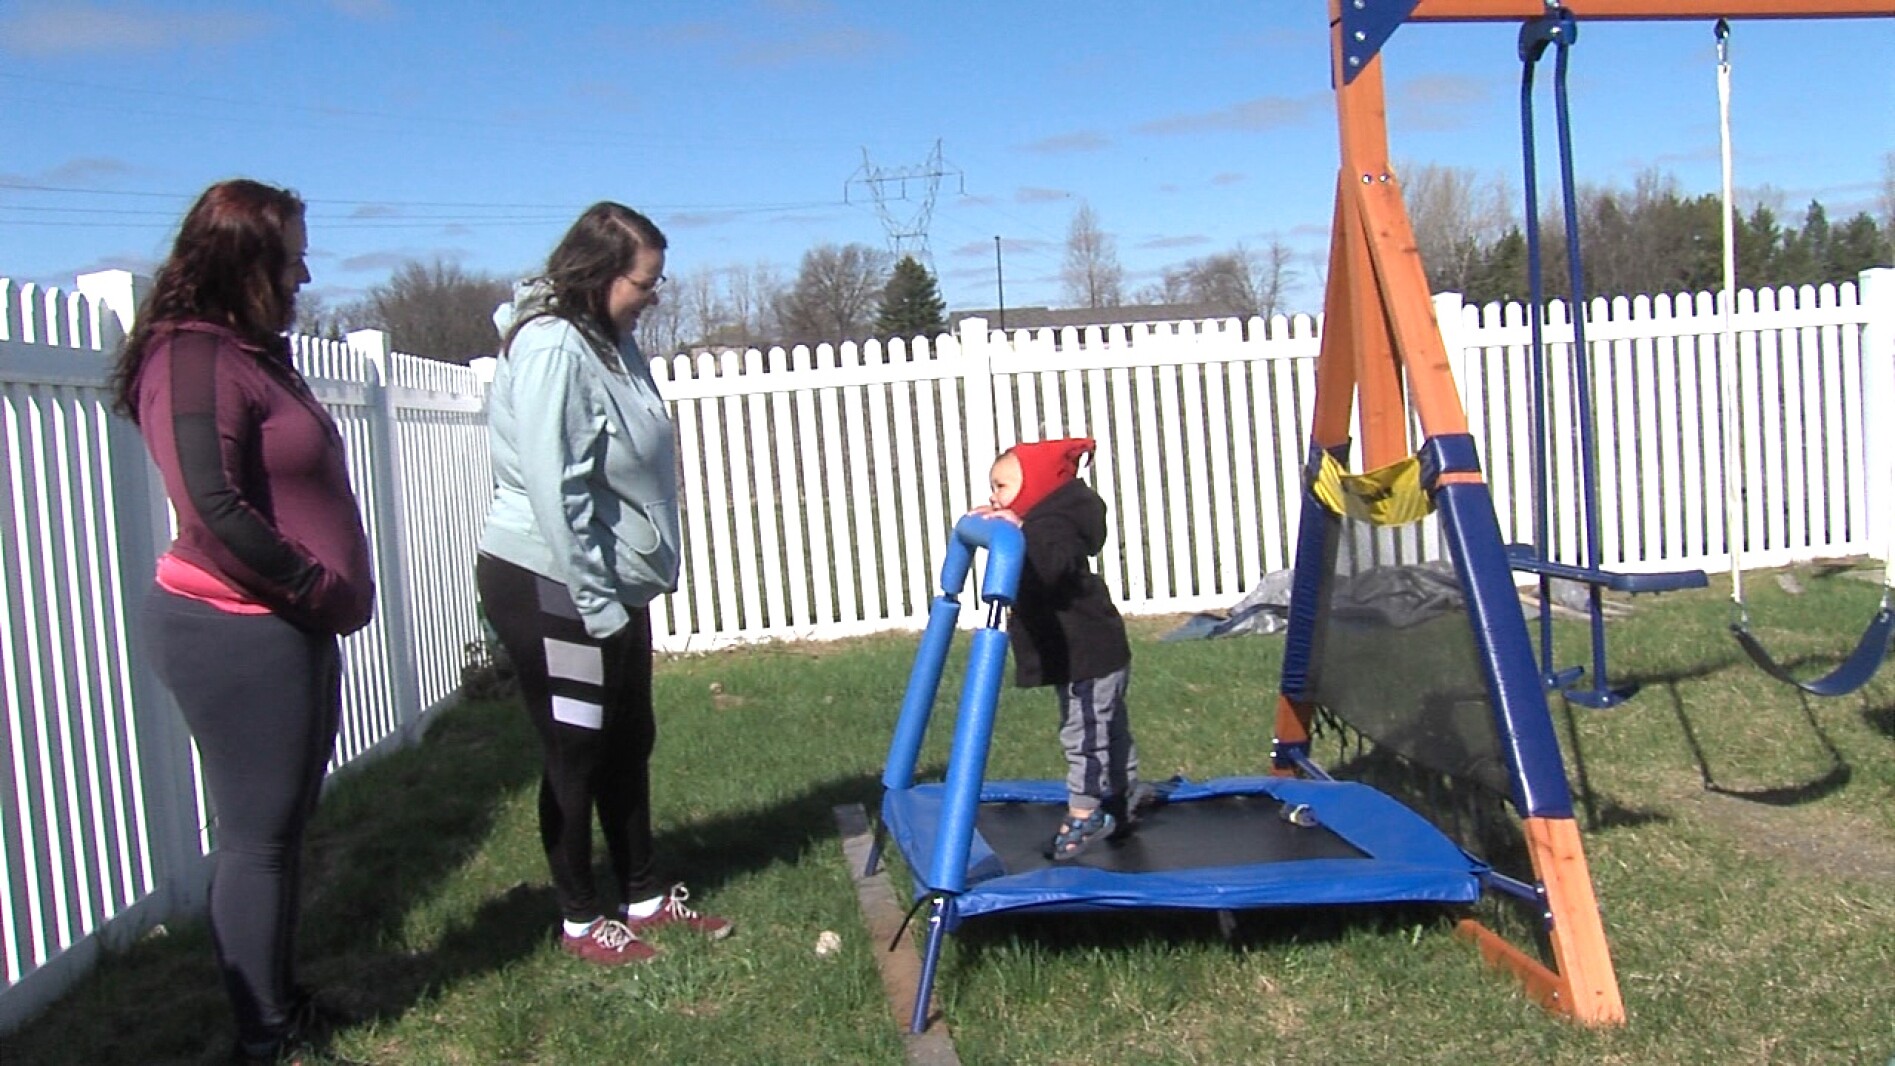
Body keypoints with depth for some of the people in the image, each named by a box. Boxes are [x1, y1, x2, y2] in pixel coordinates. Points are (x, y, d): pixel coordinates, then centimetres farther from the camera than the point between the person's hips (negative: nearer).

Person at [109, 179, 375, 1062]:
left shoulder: (251, 352, 16)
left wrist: (330, 591, 9)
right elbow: (213, 510, -24)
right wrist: (322, 586, -16)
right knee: (257, 835, 0)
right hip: (234, 632, -10)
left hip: (284, 627, 10)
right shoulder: (197, 358, -15)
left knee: (281, 825, 17)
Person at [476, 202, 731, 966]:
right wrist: (597, 603, -21)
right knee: (575, 754, 4)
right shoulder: (551, 349, -20)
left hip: (612, 585, 9)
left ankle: (645, 896, 31)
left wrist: (621, 593, 14)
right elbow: (553, 492, -25)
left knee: (629, 744, 17)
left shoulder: (610, 342, 9)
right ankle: (580, 920, 20)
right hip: (551, 588, -9)